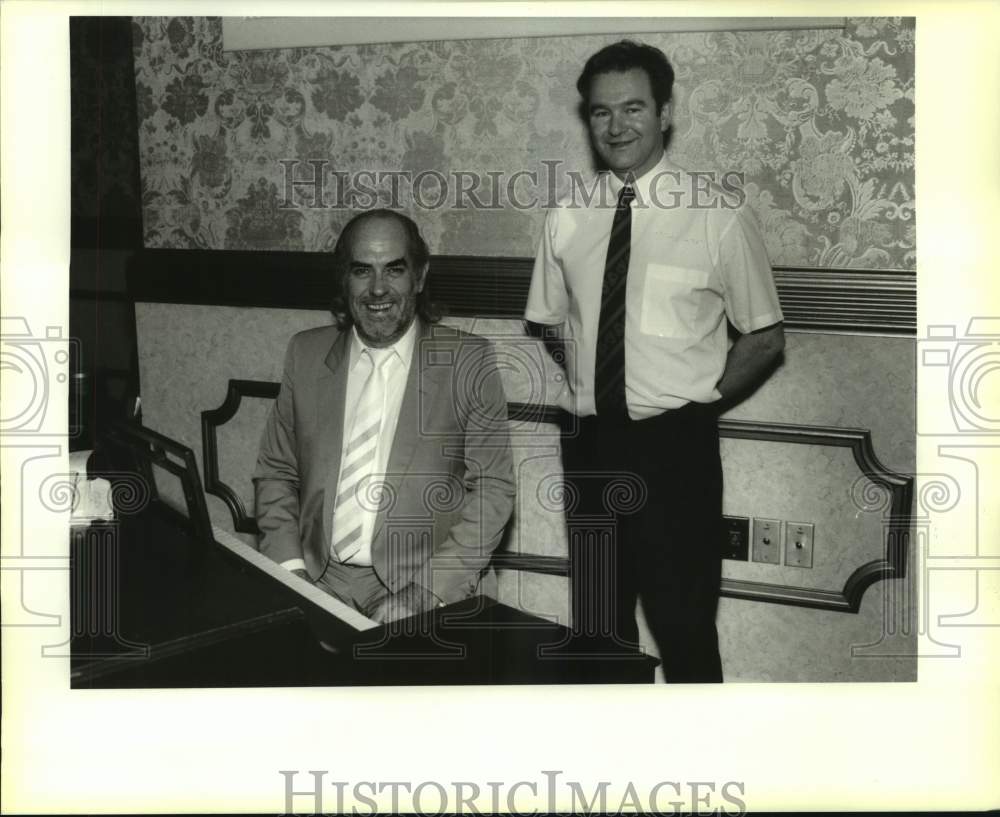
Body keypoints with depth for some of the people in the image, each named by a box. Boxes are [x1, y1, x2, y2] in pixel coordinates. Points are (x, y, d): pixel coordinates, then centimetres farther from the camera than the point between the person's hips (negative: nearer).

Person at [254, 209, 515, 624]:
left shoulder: (469, 360, -2)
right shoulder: (305, 353, 8)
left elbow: (493, 490, -3)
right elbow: (275, 473, 13)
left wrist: (419, 597, -12)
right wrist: (290, 570, -3)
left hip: (426, 587, -3)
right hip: (318, 581, 3)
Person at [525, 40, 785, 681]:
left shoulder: (719, 215, -8)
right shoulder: (567, 218, 2)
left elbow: (766, 337, 1)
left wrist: (698, 400, -3)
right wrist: (590, 379, 5)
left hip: (675, 445, -4)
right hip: (589, 443, 4)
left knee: (684, 626, 3)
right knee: (597, 625, 17)